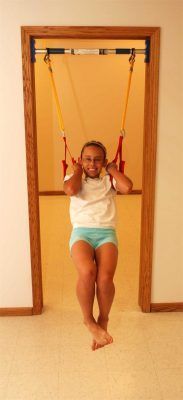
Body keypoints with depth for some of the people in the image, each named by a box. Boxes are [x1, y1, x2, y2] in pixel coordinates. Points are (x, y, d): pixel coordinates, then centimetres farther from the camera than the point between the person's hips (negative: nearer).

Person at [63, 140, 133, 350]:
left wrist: (112, 169, 9)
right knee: (87, 272, -31)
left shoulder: (109, 180, 18)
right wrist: (78, 170, 7)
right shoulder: (73, 178, 17)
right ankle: (88, 320, -4)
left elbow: (127, 187, -5)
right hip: (81, 232, -1)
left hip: (106, 233, 1)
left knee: (105, 277, -26)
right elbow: (71, 190, -10)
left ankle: (103, 320, 3)